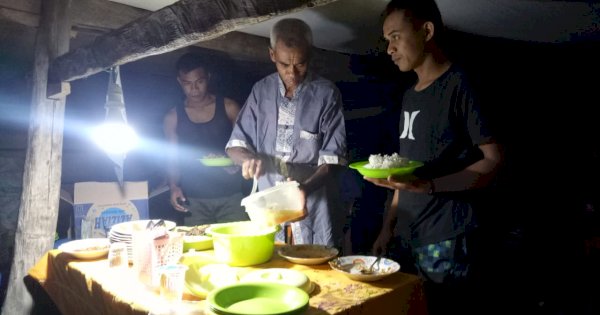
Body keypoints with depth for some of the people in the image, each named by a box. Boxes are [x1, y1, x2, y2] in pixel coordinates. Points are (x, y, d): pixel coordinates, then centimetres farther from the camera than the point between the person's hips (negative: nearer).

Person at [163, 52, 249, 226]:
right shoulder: (173, 117, 6)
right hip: (194, 201, 1)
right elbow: (173, 159, 11)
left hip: (231, 197, -1)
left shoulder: (228, 107, 2)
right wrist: (173, 186, -5)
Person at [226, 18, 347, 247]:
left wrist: (306, 187, -25)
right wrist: (248, 158, -15)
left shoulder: (326, 94, -6)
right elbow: (235, 145, 7)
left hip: (314, 210, -2)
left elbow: (333, 159, -8)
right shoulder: (261, 91, 4)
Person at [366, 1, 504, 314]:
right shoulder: (409, 96, 13)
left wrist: (428, 186, -24)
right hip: (409, 238, 6)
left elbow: (494, 161, -11)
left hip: (445, 240, -6)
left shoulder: (460, 85, -8)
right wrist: (388, 226, 11)